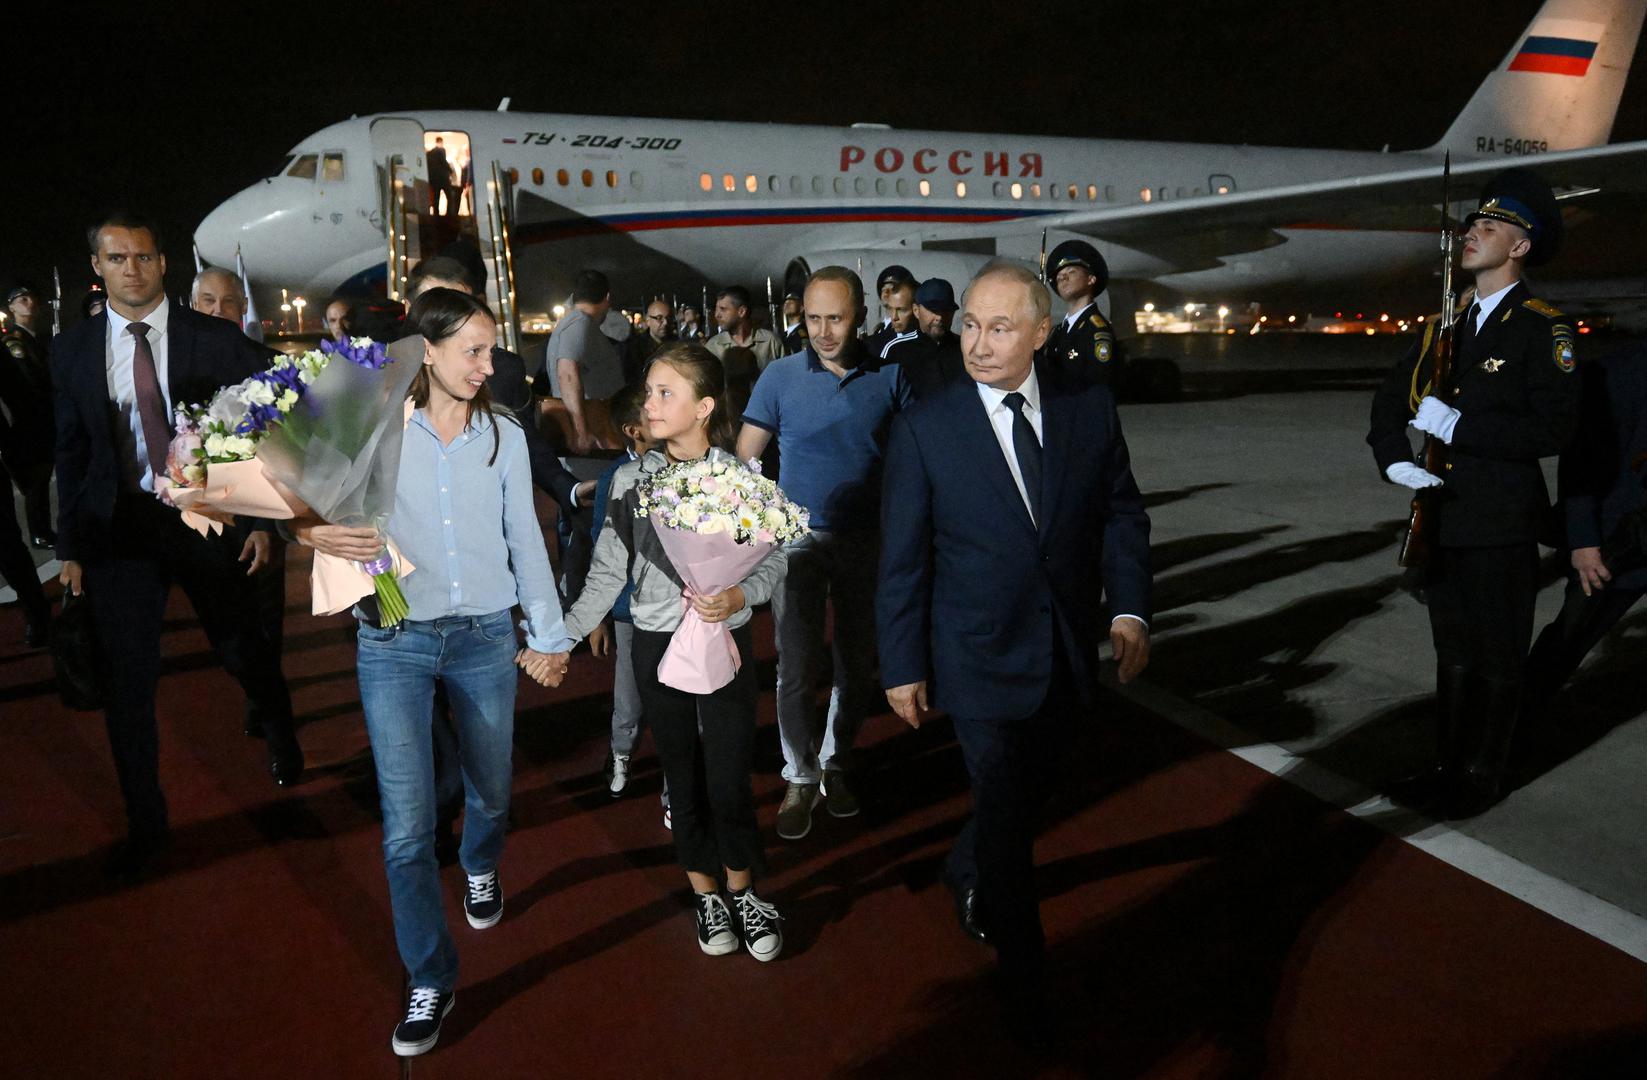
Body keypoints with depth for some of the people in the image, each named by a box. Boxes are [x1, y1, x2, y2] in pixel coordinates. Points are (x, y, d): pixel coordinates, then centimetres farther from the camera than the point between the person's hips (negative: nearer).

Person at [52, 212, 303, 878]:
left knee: (244, 653, 12)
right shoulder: (73, 351, 3)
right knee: (127, 685, 4)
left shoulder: (218, 341, -4)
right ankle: (145, 826, 21)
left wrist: (264, 519, -6)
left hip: (209, 520, -1)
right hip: (119, 530, 2)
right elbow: (72, 453, 8)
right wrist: (71, 547, 7)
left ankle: (279, 735, 46)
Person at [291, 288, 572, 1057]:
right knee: (406, 826, -4)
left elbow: (525, 539, 8)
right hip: (396, 643, -2)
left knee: (490, 791, 18)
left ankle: (480, 868, 54)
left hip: (485, 638, 3)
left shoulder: (504, 435, 2)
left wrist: (549, 635, 10)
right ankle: (430, 978, 15)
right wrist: (313, 531, -25)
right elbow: (311, 503, 0)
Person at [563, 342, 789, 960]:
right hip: (657, 645, 2)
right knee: (683, 774, 13)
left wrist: (740, 595, -21)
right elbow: (609, 571, 2)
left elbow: (773, 559, -2)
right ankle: (705, 893, 31)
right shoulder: (631, 479, -2)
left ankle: (742, 889, 25)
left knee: (729, 776, 1)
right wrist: (562, 636, -3)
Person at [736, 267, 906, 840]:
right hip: (798, 538, -1)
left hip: (865, 540, 2)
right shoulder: (781, 376, -4)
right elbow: (742, 459, -2)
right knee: (796, 668, 0)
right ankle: (801, 777, 16)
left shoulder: (889, 377, -3)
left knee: (858, 665, 11)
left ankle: (836, 762, 31)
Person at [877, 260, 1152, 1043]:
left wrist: (1129, 607, -9)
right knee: (1006, 814, 5)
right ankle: (1024, 979, 26)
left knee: (1023, 793, 22)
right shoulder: (924, 428, -12)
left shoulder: (1089, 409, -4)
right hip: (982, 659, -4)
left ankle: (966, 875, 54)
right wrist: (903, 667, -6)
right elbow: (902, 560, -8)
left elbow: (1121, 512, 4)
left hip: (1068, 653, 4)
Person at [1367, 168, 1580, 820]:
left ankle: (1481, 779, 19)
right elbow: (1392, 397, 11)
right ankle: (1449, 767, 30)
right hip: (1445, 520, 7)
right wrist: (1395, 459, -7)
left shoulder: (1543, 328, -9)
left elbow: (1555, 427, -19)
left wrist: (1459, 427, -20)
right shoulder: (1446, 327, 11)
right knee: (1453, 654, 17)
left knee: (1496, 660, 7)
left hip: (1502, 527, -6)